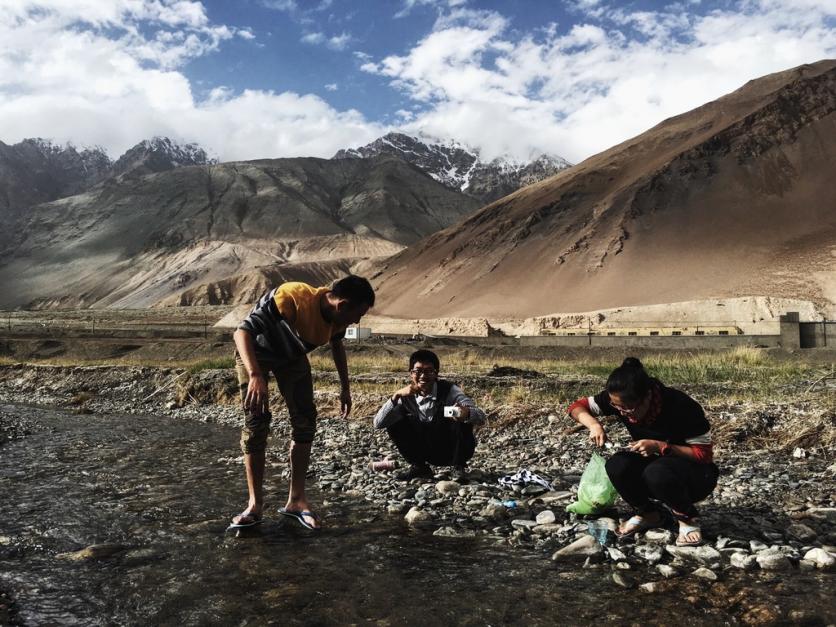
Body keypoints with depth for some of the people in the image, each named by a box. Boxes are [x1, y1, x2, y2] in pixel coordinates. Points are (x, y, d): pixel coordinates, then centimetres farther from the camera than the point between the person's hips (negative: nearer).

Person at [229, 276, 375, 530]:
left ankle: (296, 499, 1)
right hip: (254, 351, -5)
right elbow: (242, 332, -43)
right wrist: (255, 375, -58)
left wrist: (345, 388, 6)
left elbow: (337, 345, 4)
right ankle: (255, 504, -8)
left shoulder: (337, 315, -19)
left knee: (305, 420, -7)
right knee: (256, 422, -15)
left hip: (292, 356, 5)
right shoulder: (291, 298, -41)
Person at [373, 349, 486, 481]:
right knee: (394, 423, -14)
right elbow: (378, 423, -18)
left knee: (462, 420, -32)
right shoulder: (407, 396, -11)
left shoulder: (449, 390, -20)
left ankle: (459, 467, -7)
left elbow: (481, 417, -31)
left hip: (454, 450, -3)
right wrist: (396, 396, -30)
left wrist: (466, 413, -56)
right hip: (428, 452, 3)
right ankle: (419, 467, 5)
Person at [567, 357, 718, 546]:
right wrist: (594, 424, -30)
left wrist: (661, 447, -35)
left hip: (697, 473, -4)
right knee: (617, 465, -26)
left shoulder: (681, 406, -30)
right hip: (657, 466, 5)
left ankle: (688, 518, -6)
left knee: (657, 472, -37)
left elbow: (705, 454, -21)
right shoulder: (620, 401, -17)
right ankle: (649, 514, 1)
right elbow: (578, 406, -8)